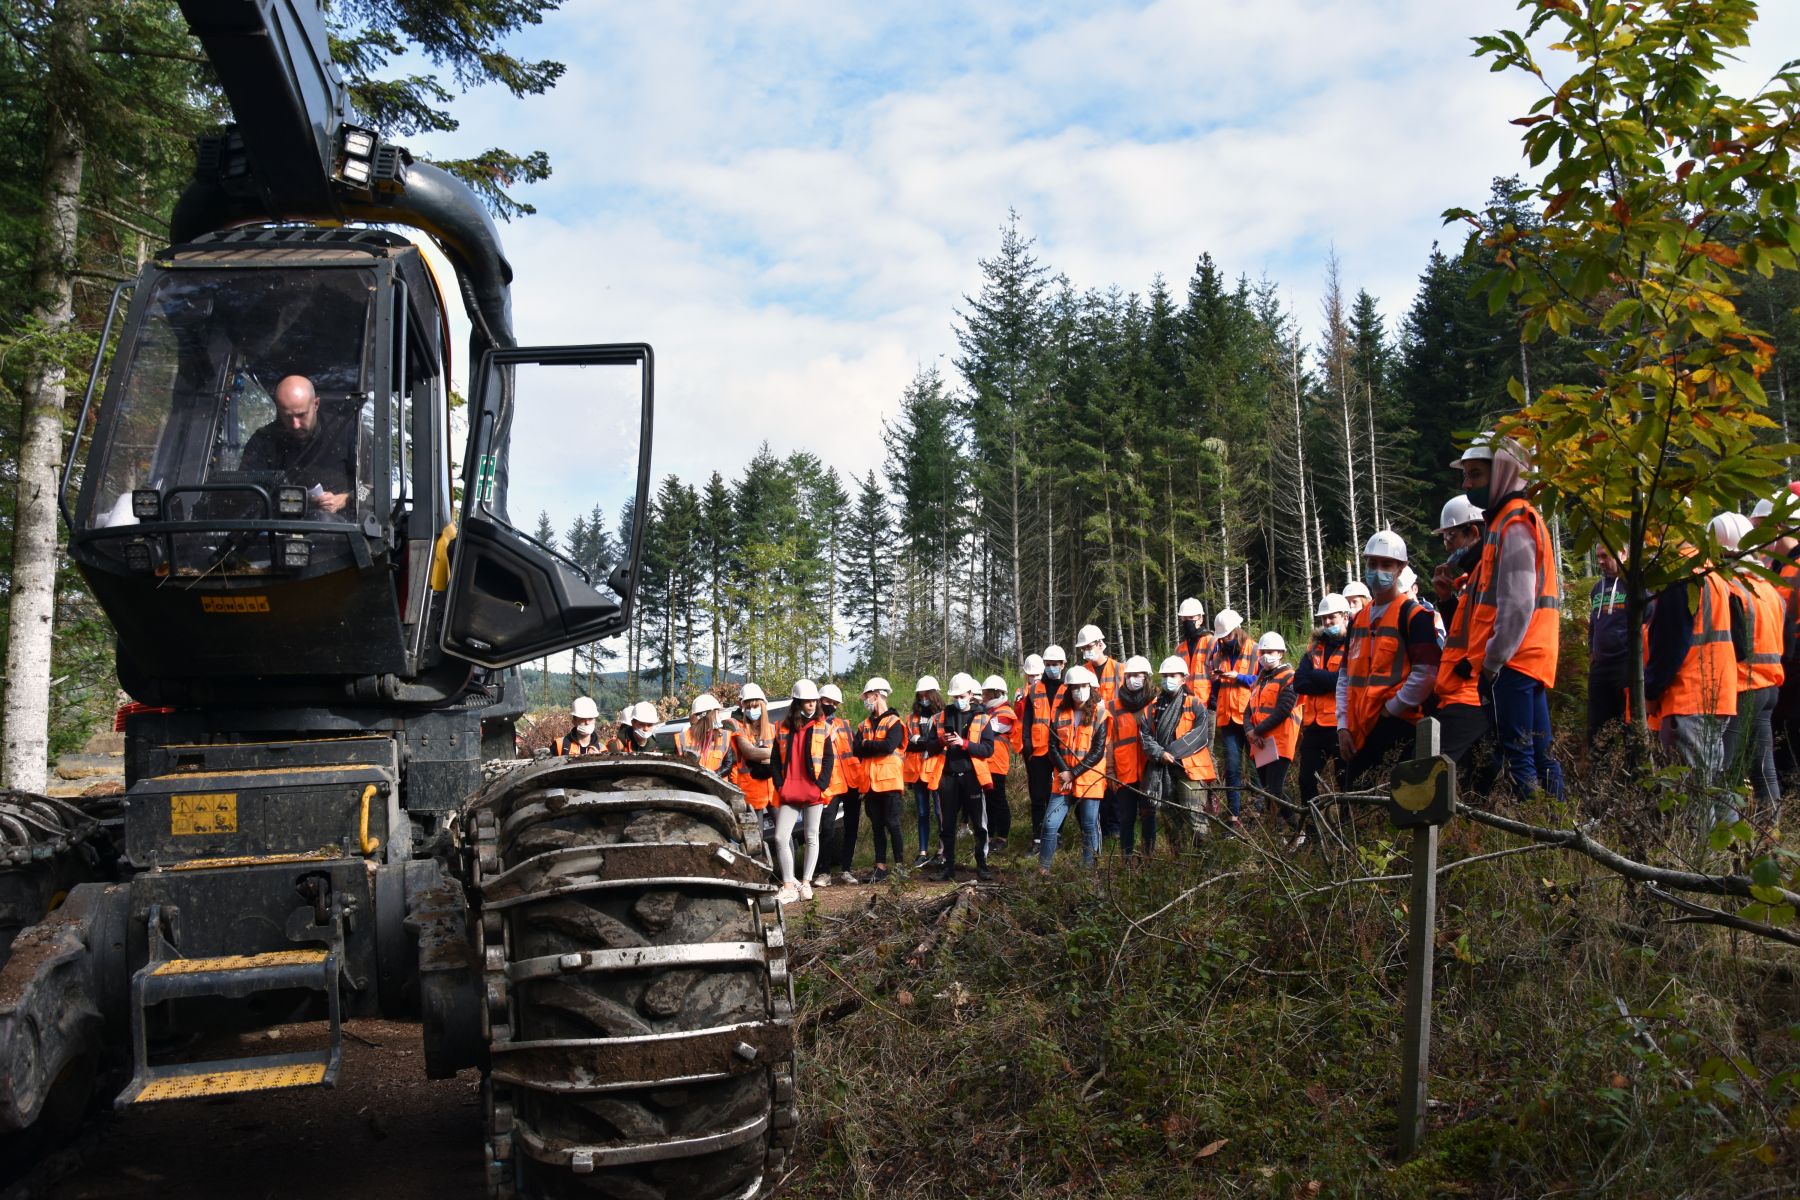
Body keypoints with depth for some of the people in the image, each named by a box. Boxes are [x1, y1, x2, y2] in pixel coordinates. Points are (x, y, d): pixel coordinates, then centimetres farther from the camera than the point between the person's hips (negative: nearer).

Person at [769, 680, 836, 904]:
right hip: (789, 793, 2)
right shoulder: (783, 728, 7)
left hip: (814, 793, -1)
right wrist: (780, 786, -2)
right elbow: (775, 760, 9)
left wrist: (821, 785, -11)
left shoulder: (822, 728, 2)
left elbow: (829, 759, -1)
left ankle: (805, 883, 15)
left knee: (811, 837, 6)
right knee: (781, 837, -6)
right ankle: (789, 886, 1)